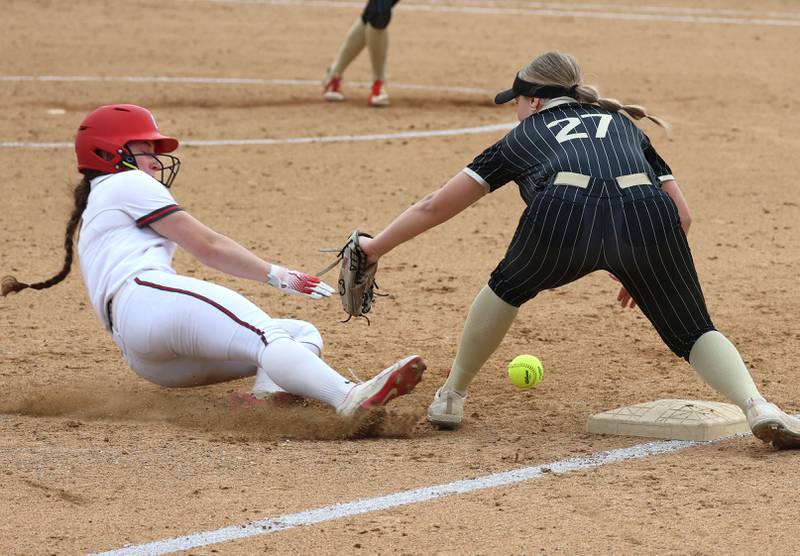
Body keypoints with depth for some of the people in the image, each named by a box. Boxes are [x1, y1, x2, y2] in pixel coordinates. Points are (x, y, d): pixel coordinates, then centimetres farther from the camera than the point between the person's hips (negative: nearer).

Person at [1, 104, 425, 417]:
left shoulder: (94, 209, 39)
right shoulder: (128, 184, 11)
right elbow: (208, 246, 7)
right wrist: (275, 276, 10)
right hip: (147, 298, -9)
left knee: (304, 334, 5)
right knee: (269, 338, -32)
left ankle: (271, 385, -31)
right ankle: (350, 397, -60)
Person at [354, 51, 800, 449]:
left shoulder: (524, 136, 34)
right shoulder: (623, 123, 39)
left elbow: (436, 207, 35)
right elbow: (682, 215, 29)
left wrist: (375, 248, 46)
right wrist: (645, 271, 42)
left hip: (563, 215, -1)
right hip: (647, 213, 1)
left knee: (508, 288, 31)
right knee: (695, 331, 16)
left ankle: (452, 396, 37)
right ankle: (757, 406, -9)